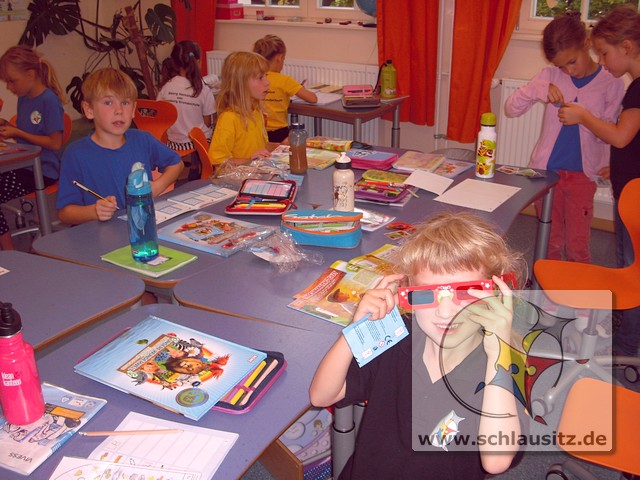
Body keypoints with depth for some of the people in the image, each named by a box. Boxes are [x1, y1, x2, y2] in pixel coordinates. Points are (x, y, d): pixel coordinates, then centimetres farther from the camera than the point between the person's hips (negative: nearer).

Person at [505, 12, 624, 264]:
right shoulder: (550, 76, 0)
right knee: (549, 242, 12)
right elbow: (511, 108, -3)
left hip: (582, 174, -1)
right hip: (546, 169, 1)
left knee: (577, 245, 1)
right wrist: (537, 90, -21)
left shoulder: (611, 83, -3)